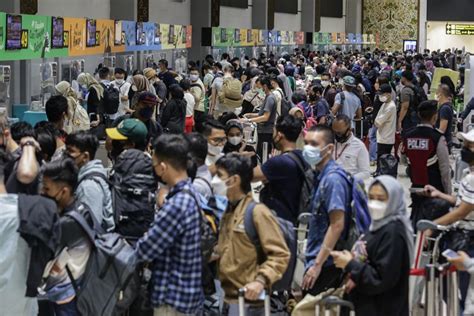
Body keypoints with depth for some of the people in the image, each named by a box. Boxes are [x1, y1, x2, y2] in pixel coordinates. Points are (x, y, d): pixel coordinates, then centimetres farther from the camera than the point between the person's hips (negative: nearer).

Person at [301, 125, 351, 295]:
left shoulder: (333, 179, -17)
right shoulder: (322, 176, 12)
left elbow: (337, 225, -22)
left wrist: (317, 264, -22)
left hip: (325, 263, -9)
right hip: (318, 260, 9)